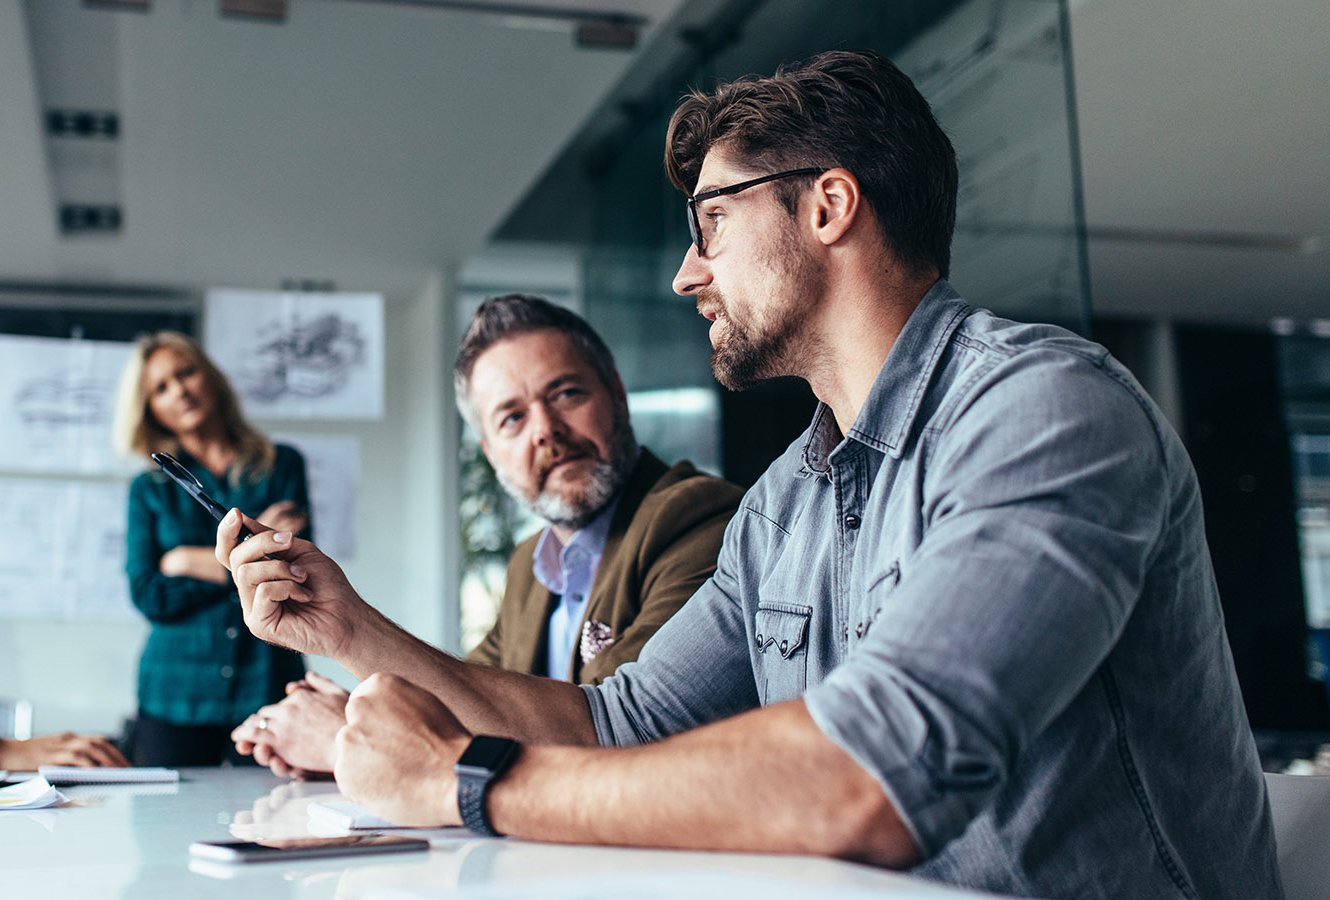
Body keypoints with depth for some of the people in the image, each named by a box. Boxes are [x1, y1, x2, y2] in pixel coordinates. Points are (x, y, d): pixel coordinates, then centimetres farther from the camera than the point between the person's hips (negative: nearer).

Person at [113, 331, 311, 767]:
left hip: (267, 686, -1)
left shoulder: (282, 465, 7)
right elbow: (148, 597, -2)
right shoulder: (149, 490, 10)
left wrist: (189, 562, -4)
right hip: (176, 694, 1)